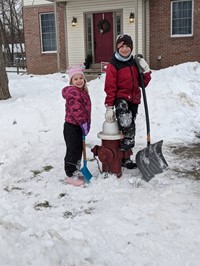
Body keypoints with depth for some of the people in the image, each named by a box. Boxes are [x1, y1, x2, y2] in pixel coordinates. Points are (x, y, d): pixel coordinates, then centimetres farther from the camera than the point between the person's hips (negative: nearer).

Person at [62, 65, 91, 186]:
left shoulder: (83, 91, 14)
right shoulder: (73, 92, -19)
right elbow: (76, 110, -26)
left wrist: (87, 124, 15)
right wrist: (84, 123, -20)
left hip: (78, 126, 10)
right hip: (72, 127, -10)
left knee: (78, 150, 18)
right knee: (73, 151, -1)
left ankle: (76, 171, 32)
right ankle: (71, 175, 10)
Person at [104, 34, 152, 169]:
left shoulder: (135, 63, 10)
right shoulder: (113, 65, -8)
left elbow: (142, 83, 14)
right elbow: (110, 87, -11)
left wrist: (146, 71, -4)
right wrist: (109, 107, -15)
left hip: (134, 99, 6)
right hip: (121, 98, -6)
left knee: (130, 126, 12)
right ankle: (128, 141, -15)